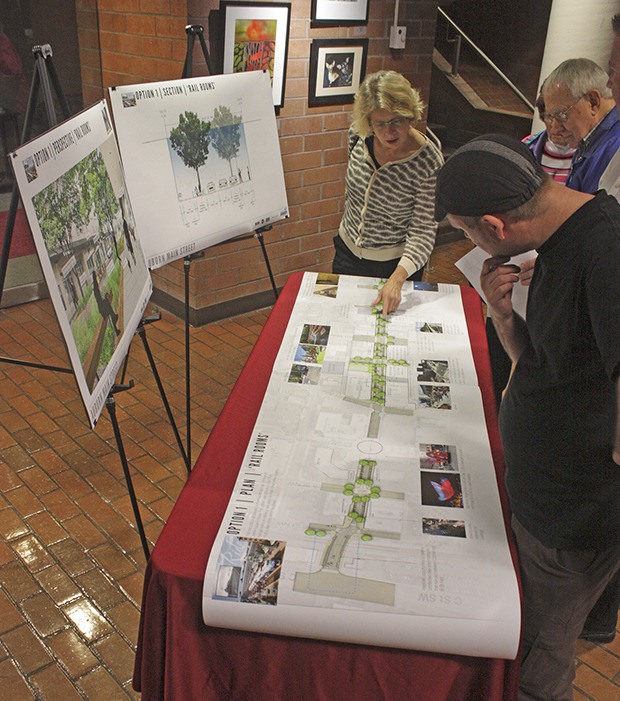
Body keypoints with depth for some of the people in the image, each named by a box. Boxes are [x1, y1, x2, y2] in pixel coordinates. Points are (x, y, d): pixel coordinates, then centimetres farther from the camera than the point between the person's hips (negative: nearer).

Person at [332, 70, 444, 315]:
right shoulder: (358, 135, -14)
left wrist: (396, 279, -38)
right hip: (348, 251, 5)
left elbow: (423, 232, -24)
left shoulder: (429, 162, -27)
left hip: (394, 263, -4)